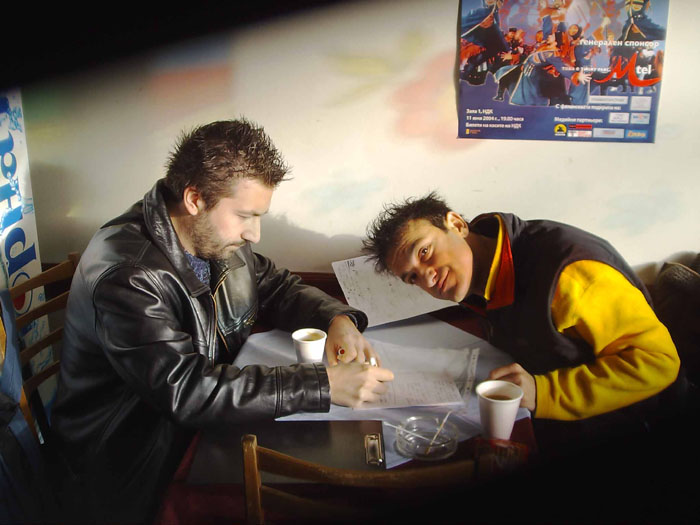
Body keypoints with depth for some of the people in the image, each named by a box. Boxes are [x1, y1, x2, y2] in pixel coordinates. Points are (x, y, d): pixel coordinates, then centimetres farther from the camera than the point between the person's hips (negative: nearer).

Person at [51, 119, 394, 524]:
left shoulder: (217, 237, -1)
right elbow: (184, 390, -33)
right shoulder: (127, 273, -27)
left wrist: (337, 318, -10)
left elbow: (276, 286, 11)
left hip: (214, 413, 8)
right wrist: (324, 385, -35)